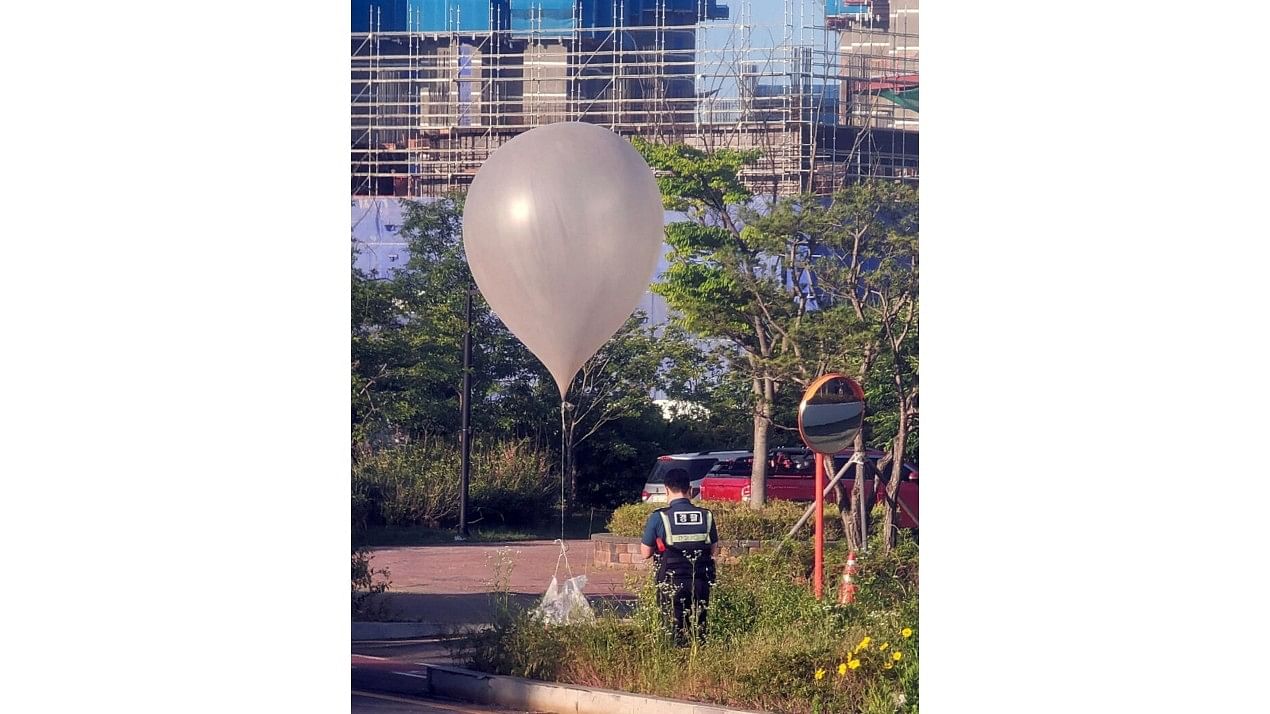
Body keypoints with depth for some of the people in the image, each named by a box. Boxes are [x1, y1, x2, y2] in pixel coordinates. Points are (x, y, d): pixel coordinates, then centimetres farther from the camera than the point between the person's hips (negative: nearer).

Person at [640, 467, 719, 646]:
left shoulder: (659, 517, -9)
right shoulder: (706, 516, -1)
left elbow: (645, 552, -1)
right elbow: (714, 551, 8)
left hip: (672, 585, -3)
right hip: (701, 583, 3)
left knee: (676, 632, 4)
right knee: (699, 629, 12)